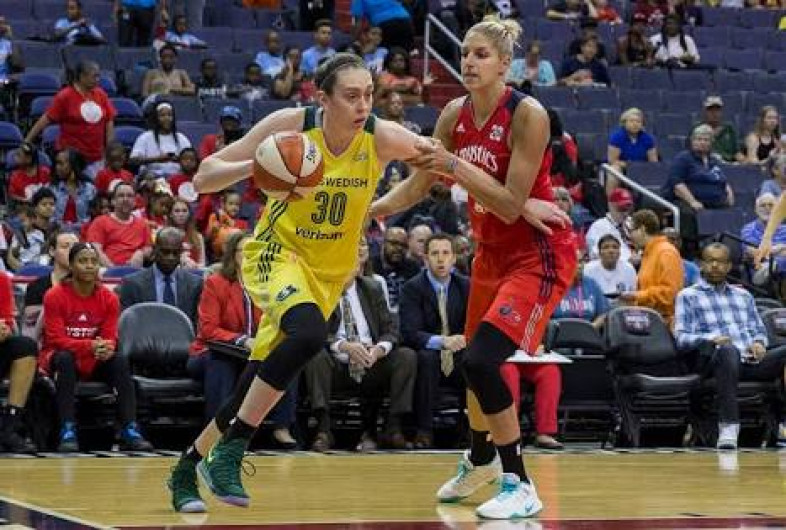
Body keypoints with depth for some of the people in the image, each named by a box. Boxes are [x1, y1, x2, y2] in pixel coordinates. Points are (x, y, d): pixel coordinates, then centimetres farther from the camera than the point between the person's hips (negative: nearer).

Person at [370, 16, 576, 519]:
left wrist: (455, 165, -31)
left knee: (481, 360, -21)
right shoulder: (456, 115, -1)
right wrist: (370, 209, -2)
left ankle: (519, 485, -11)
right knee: (476, 361, 19)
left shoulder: (527, 115, -21)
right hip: (492, 251, 7)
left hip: (539, 253, -7)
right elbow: (418, 184, 10)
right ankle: (480, 461, 46)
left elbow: (511, 206, -24)